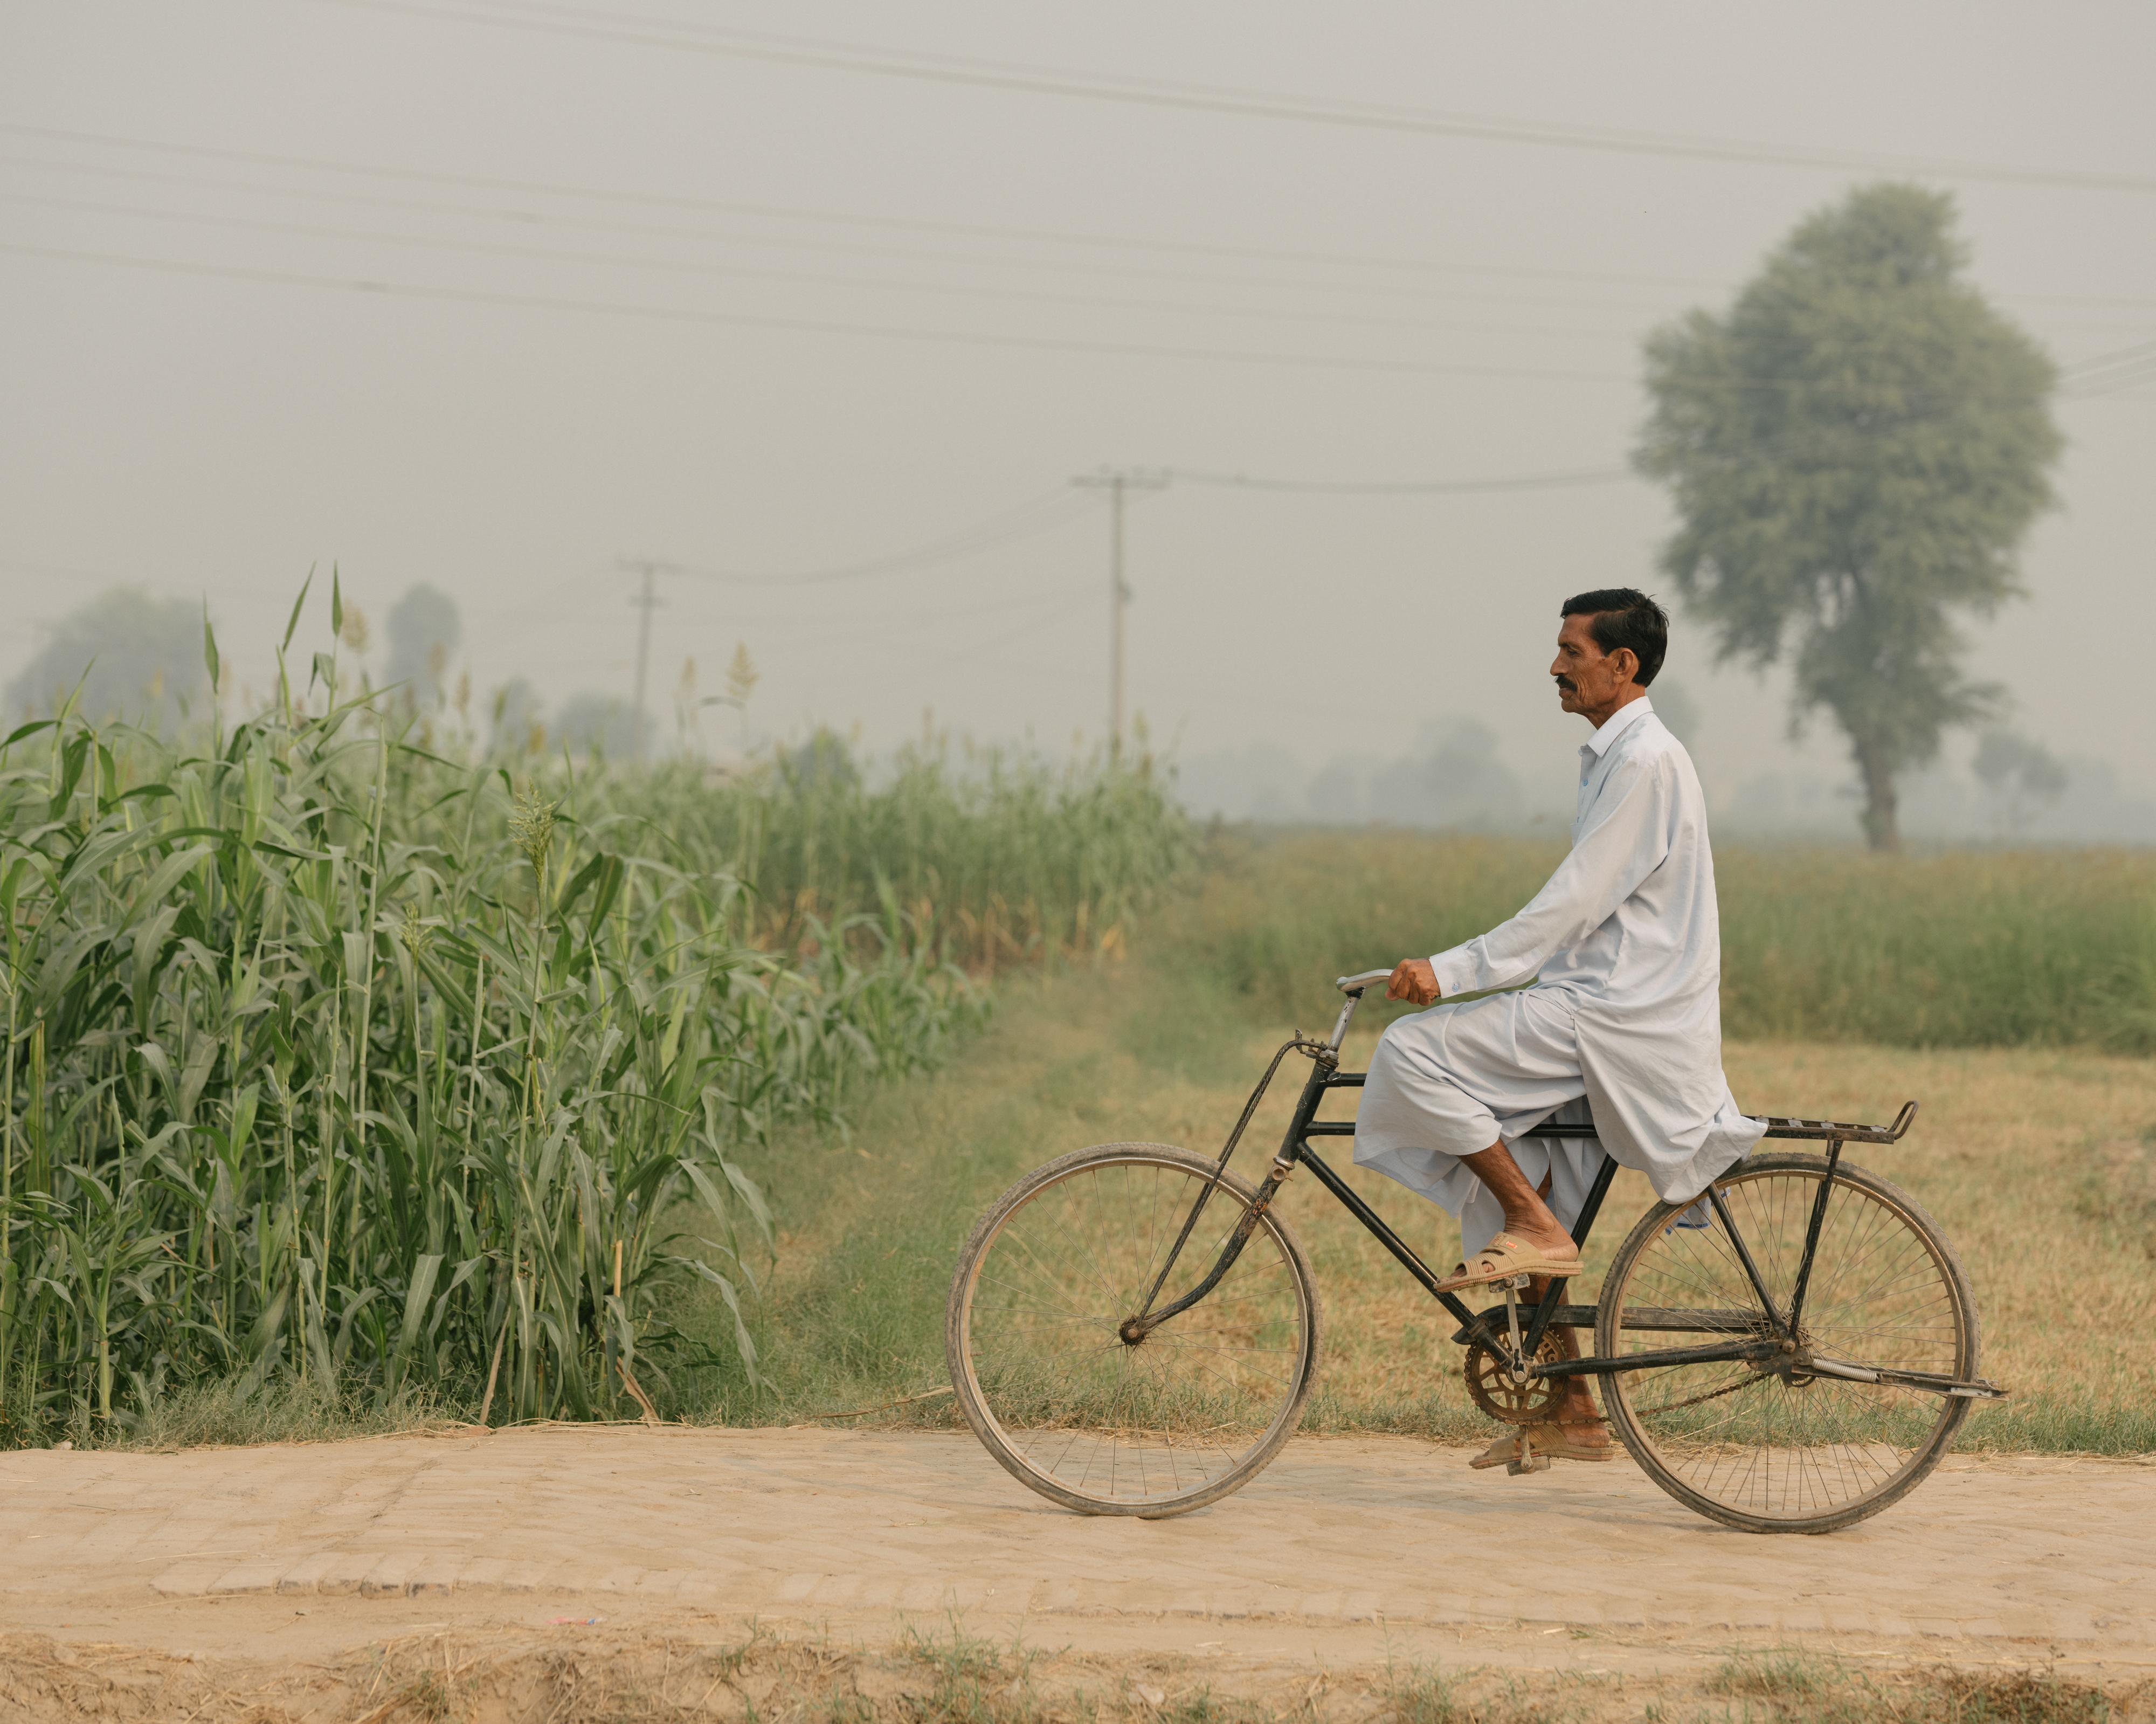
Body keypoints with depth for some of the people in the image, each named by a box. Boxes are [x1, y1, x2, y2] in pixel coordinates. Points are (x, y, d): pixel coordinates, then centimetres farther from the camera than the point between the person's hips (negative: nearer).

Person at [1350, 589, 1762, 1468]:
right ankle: (1571, 1412, 16)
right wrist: (1466, 972, 22)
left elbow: (1572, 904, -20)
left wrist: (1453, 973, -23)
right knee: (1506, 1198, 11)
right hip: (1596, 1013, 10)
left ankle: (1535, 1228, -12)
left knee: (1414, 1051, -20)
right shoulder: (1619, 756, 19)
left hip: (1618, 1016, -10)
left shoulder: (1645, 762, -14)